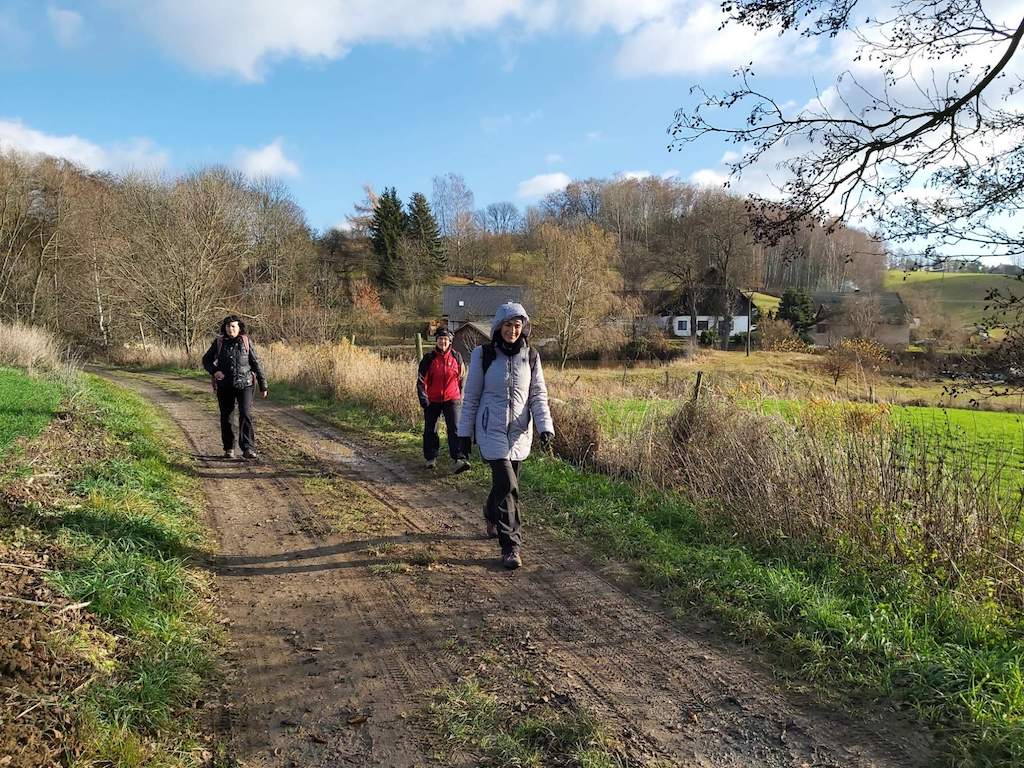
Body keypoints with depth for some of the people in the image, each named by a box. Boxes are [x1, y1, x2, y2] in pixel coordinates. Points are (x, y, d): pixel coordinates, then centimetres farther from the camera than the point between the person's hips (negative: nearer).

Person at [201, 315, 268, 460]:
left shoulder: (246, 342, 0)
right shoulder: (219, 342, 2)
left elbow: (256, 363, 3)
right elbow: (206, 360, 12)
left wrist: (263, 386, 3)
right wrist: (214, 371, -10)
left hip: (244, 384, -2)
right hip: (224, 386, 2)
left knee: (246, 414, -15)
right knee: (226, 417, 8)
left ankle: (248, 449, -16)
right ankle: (229, 448, 22)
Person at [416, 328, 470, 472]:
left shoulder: (456, 357, 2)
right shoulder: (429, 358, -2)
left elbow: (461, 378, 12)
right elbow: (421, 379, -1)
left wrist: (460, 397, 13)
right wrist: (423, 399, -8)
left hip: (451, 399, 0)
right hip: (432, 400, 1)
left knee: (455, 429, -11)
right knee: (430, 430, 9)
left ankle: (459, 460, -17)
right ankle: (431, 458, 23)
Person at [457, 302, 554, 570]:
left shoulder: (531, 357, 3)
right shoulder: (483, 355, -4)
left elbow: (539, 395, 2)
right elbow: (471, 396, 1)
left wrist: (545, 427, -12)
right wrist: (465, 432, 2)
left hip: (519, 432, 3)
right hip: (492, 430, -3)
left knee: (505, 483, 14)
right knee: (507, 485, -13)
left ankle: (493, 519, 44)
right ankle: (511, 546, -4)